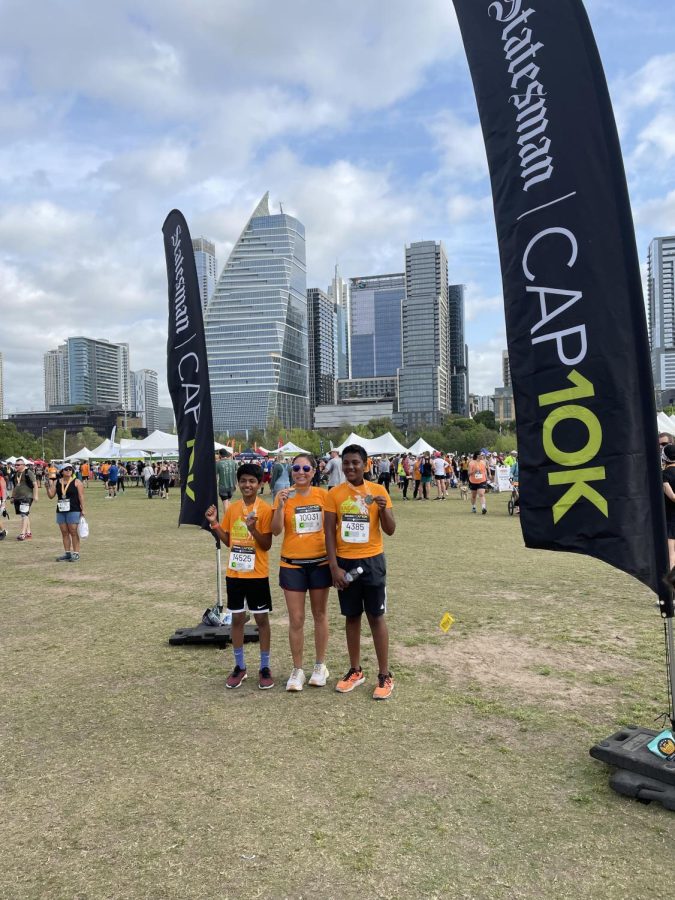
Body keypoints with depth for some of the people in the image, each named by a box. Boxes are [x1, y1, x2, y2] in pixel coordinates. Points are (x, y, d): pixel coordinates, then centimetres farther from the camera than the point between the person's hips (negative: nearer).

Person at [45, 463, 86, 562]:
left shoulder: (76, 482, -2)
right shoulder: (56, 482, 9)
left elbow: (81, 496, -3)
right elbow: (51, 496, 9)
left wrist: (82, 510, -9)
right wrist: (48, 487, -8)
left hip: (73, 510, -5)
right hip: (60, 511, 5)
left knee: (73, 532, -5)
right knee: (64, 533, 7)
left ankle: (76, 554, -1)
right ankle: (67, 553, 14)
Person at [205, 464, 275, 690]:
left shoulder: (264, 510, -10)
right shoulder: (231, 508, 3)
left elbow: (266, 545, -12)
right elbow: (228, 541, 9)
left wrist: (252, 529, -28)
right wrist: (214, 523, -4)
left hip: (257, 574, -4)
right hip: (234, 573, 4)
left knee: (262, 619, 5)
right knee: (237, 618, 10)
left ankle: (265, 668, 17)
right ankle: (240, 666, 23)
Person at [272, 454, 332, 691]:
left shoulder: (323, 495, -3)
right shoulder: (284, 496, -5)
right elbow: (276, 530, -12)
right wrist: (280, 505, -26)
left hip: (320, 562, 1)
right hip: (292, 564, -1)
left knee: (320, 614, 13)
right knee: (296, 619, 3)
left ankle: (320, 665, 28)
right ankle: (297, 670, 18)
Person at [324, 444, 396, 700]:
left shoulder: (378, 491, -3)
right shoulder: (334, 494, -2)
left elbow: (390, 530, -4)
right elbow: (329, 532, -2)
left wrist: (383, 509, -23)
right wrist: (334, 566, -9)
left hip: (372, 561, -1)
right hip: (345, 562, 1)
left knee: (376, 616, 3)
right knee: (352, 617, 12)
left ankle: (385, 675, 13)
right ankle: (355, 671, 25)